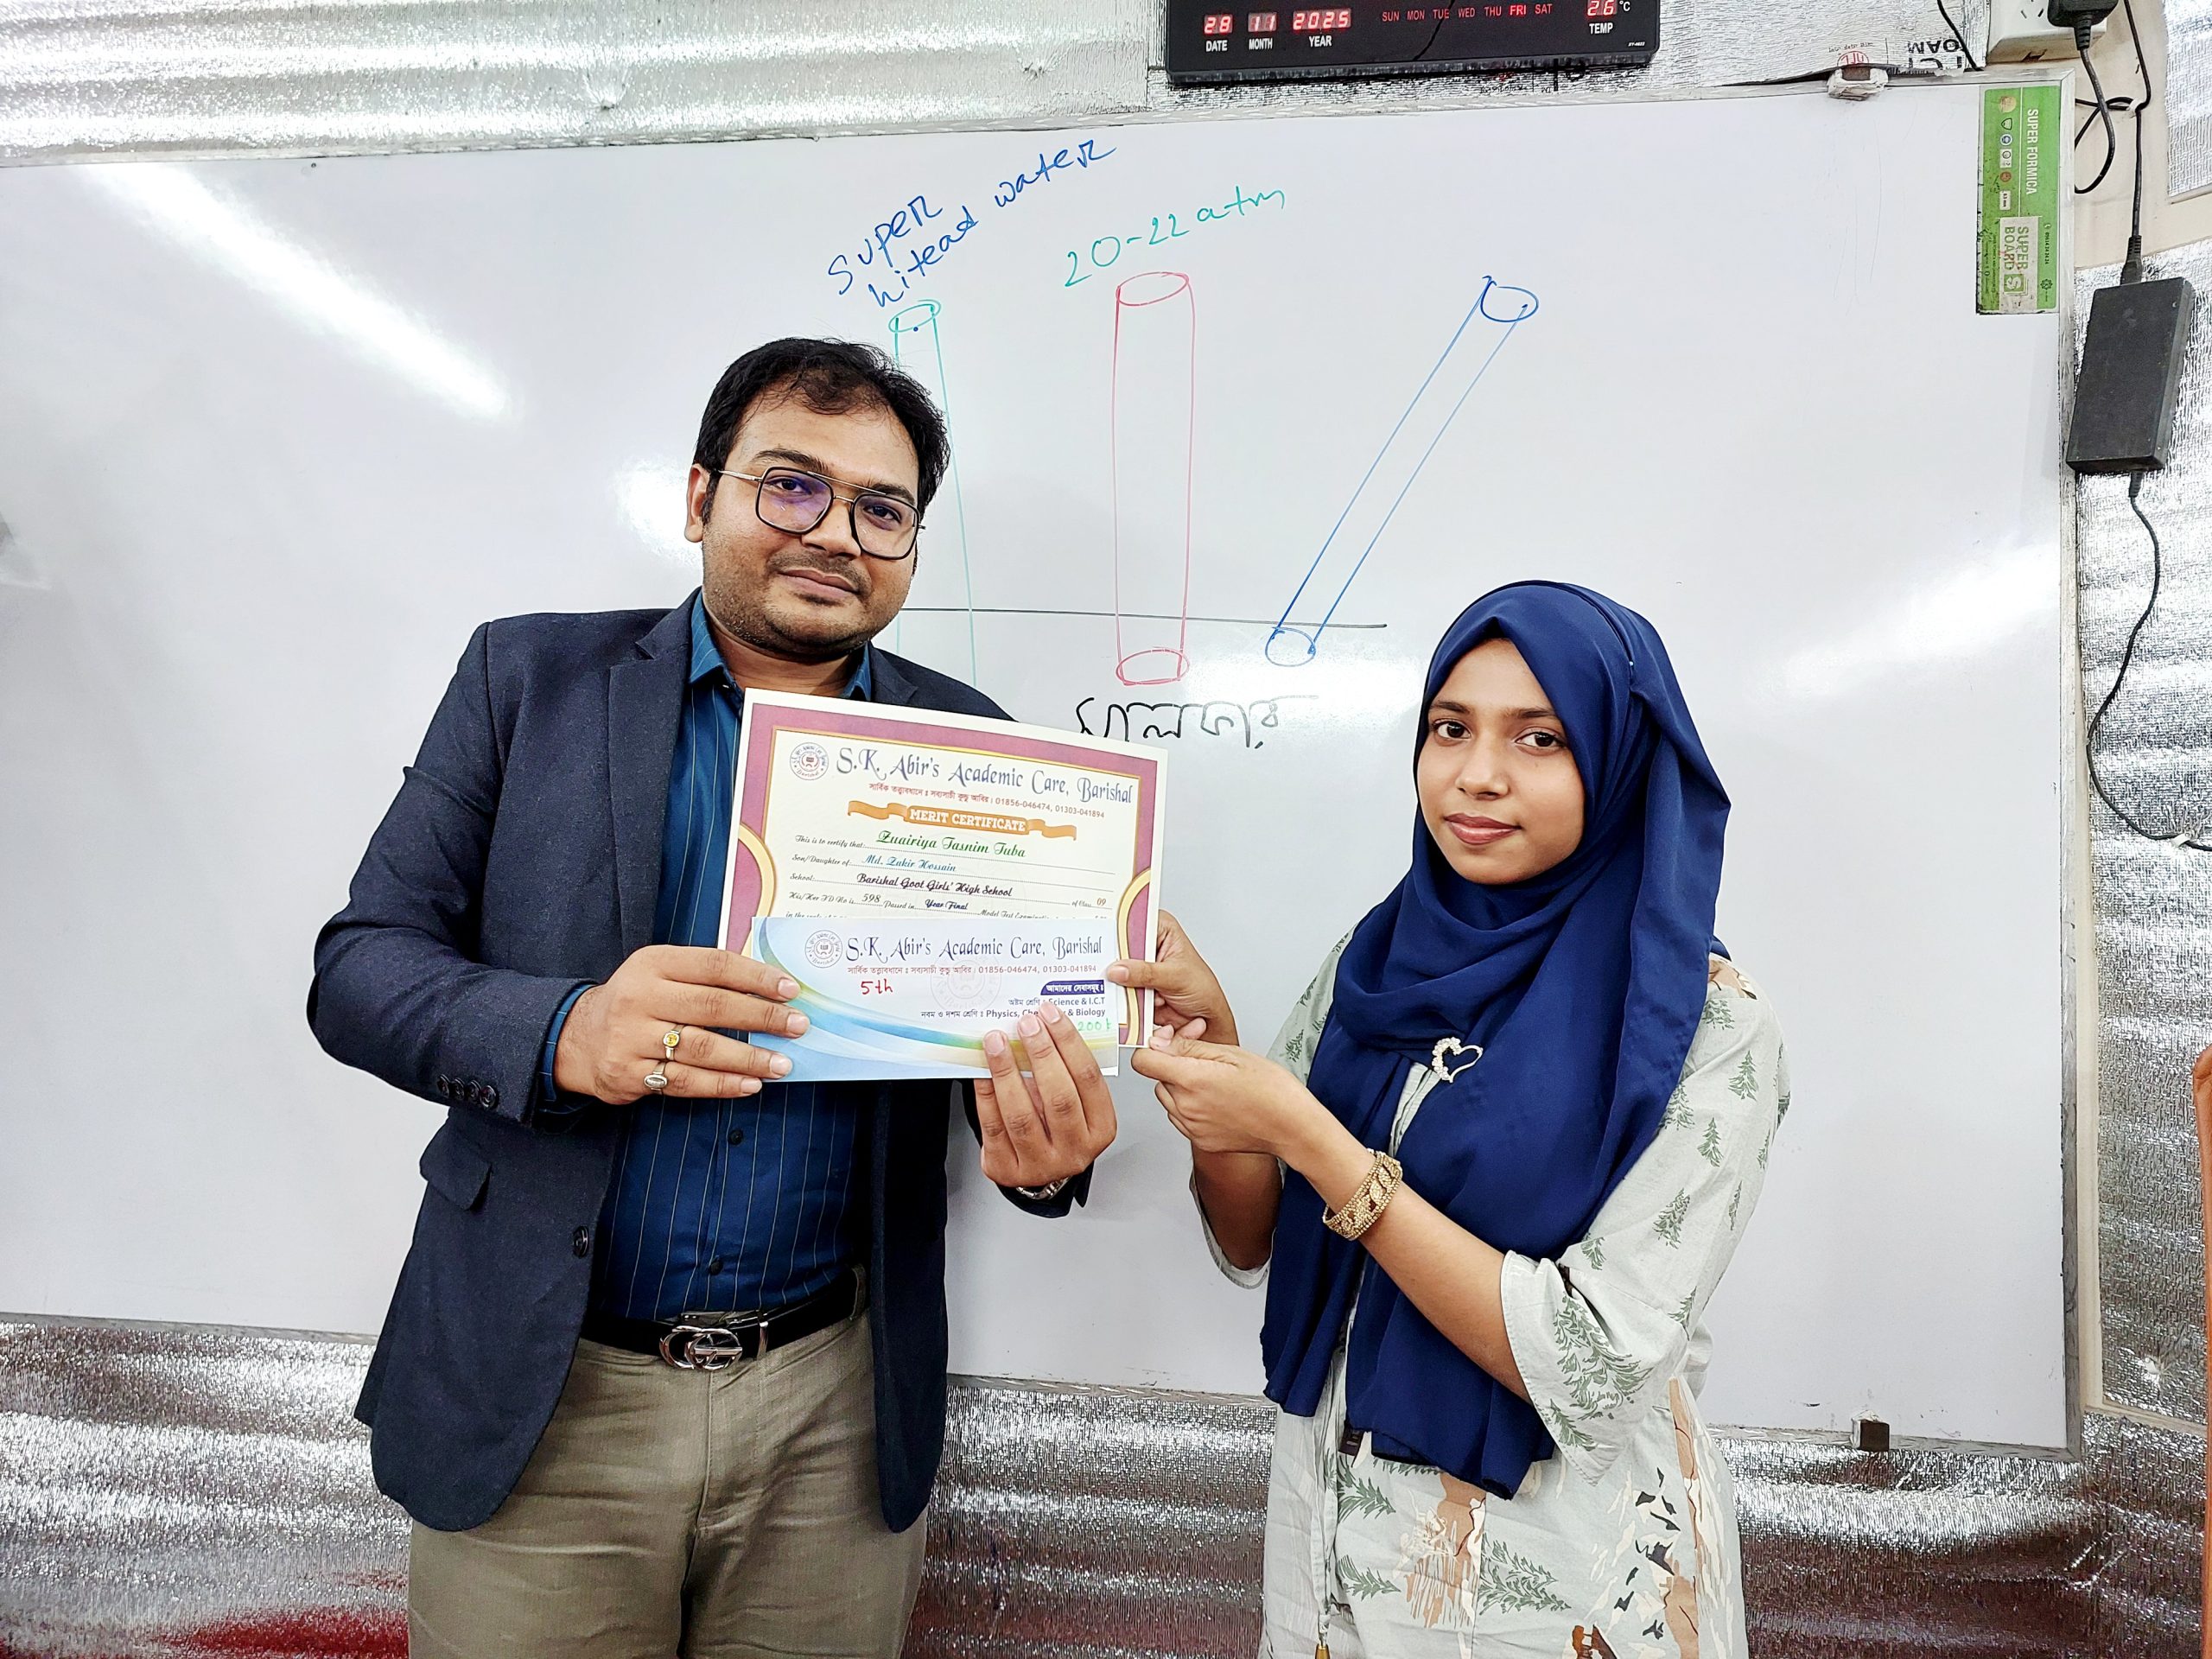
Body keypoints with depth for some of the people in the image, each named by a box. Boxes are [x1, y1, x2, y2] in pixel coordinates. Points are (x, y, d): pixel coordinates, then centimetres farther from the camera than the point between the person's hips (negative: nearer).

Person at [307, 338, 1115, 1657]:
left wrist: (1050, 1143, -23)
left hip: (840, 1412, 2)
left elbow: (1021, 1020, 2)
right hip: (538, 1394, -1)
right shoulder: (532, 679, -1)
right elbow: (359, 964, -4)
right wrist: (564, 1033, -25)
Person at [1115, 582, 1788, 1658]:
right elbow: (1254, 1245, -1)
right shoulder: (1377, 956, -4)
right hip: (1333, 1531, 4)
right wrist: (1211, 1044, -19)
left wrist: (1304, 1134, -28)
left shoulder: (1705, 1025, -18)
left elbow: (1588, 1369, -24)